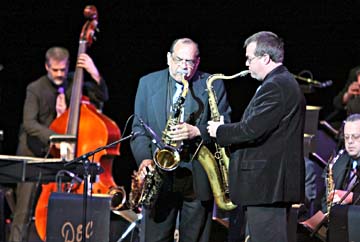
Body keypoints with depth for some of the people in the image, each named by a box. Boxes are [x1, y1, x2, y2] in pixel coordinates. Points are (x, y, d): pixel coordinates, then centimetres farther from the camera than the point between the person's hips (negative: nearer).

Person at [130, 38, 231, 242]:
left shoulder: (213, 85, 6)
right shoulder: (148, 83, 10)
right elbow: (139, 127, 9)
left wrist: (197, 132, -16)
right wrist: (144, 158, -6)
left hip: (198, 178, -1)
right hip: (160, 178, 1)